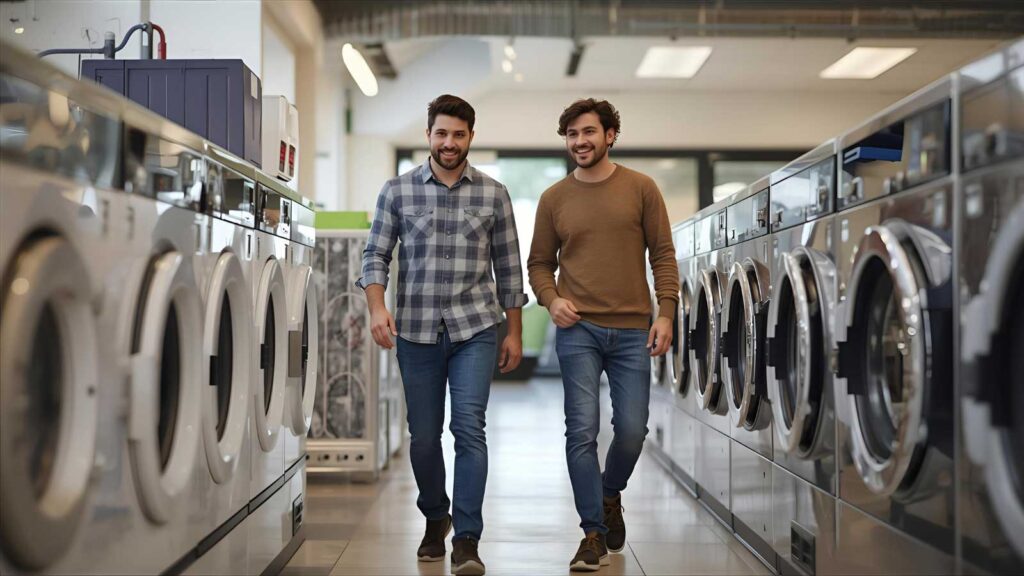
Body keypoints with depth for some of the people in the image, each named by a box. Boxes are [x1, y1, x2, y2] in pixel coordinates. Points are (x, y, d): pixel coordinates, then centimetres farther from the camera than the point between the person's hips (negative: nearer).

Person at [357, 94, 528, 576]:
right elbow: (376, 255, 2)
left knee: (469, 427, -12)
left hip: (475, 328, -1)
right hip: (417, 330, 1)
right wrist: (377, 307, -15)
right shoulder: (398, 191, 2)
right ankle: (435, 519, 33)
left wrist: (514, 333, 7)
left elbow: (508, 269, 7)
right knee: (424, 434, 9)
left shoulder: (493, 194, 3)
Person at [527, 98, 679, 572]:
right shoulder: (554, 198, 5)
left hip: (632, 331, 0)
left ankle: (610, 495, 34)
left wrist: (666, 312, -6)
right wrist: (551, 299, -8)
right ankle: (594, 533, 7)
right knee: (582, 430, -4)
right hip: (578, 329, 0)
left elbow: (663, 255, 3)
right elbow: (539, 262, 11)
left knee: (632, 429, 3)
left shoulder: (641, 189, 3)